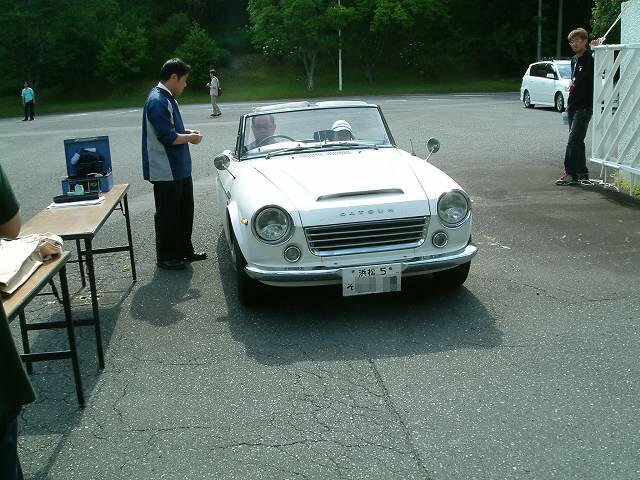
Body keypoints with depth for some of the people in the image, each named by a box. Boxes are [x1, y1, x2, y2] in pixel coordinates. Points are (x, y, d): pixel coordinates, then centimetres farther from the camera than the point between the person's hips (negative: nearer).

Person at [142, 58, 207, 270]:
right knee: (168, 215, 2)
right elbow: (168, 138, -24)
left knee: (185, 211, 18)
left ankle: (185, 250, 30)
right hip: (165, 171, -10)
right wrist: (191, 137, -10)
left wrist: (188, 132, 6)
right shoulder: (157, 101, -20)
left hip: (180, 169, 10)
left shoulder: (167, 98, 11)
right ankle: (166, 257, 15)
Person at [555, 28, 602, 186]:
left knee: (574, 140, -12)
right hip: (573, 106, 9)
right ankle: (582, 173, 20)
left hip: (585, 106, -9)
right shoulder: (574, 60, 15)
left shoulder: (591, 58, -9)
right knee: (577, 141, 12)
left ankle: (570, 173, -9)